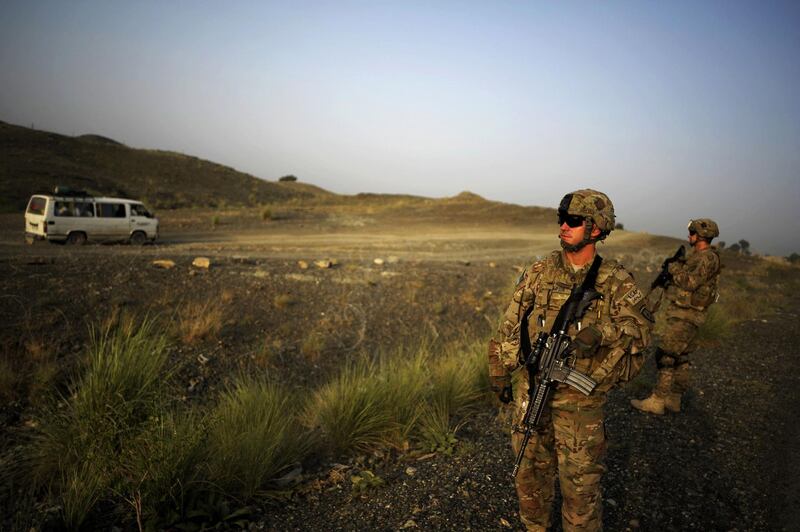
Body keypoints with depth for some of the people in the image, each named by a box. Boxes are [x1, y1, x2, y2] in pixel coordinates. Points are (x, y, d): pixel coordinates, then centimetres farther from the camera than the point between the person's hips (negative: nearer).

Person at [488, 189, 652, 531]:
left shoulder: (616, 282, -5)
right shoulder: (538, 273, 0)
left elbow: (640, 330, -16)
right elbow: (510, 326, 6)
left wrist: (603, 331, -35)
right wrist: (500, 374, 8)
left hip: (581, 400, -3)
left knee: (580, 482, 7)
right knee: (530, 472, 18)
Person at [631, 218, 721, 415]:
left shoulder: (708, 258, -15)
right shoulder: (697, 256, 15)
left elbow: (690, 282, -25)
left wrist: (674, 268, -11)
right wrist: (669, 276, 5)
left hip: (685, 316, -10)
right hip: (681, 313, 10)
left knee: (666, 356, -10)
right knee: (680, 357, 13)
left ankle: (656, 401, -7)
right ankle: (674, 399, 21)